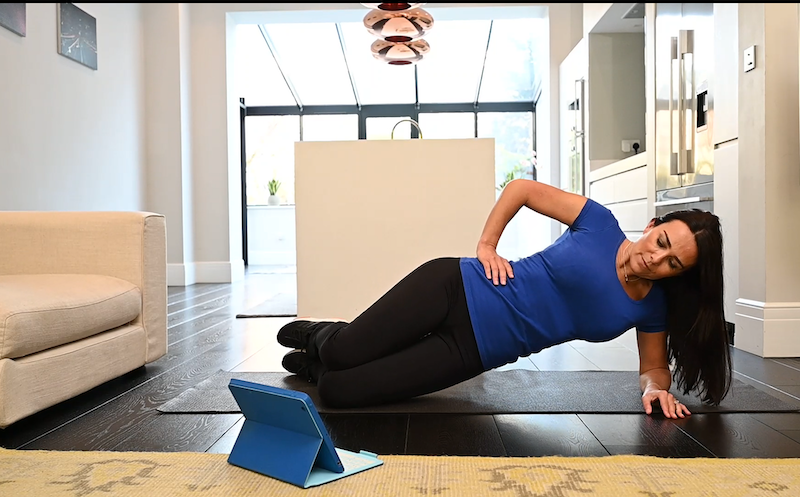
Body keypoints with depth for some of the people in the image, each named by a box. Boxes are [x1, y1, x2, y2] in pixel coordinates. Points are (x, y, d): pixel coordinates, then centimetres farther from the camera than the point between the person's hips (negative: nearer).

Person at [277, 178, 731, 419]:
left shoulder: (651, 308, 0)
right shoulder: (601, 223, -6)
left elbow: (655, 366, 14)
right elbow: (523, 188, 0)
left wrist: (656, 388, -9)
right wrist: (486, 245, -6)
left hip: (476, 349, 1)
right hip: (454, 288, -1)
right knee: (344, 353, -8)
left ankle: (314, 363, 28)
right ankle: (320, 336, 31)